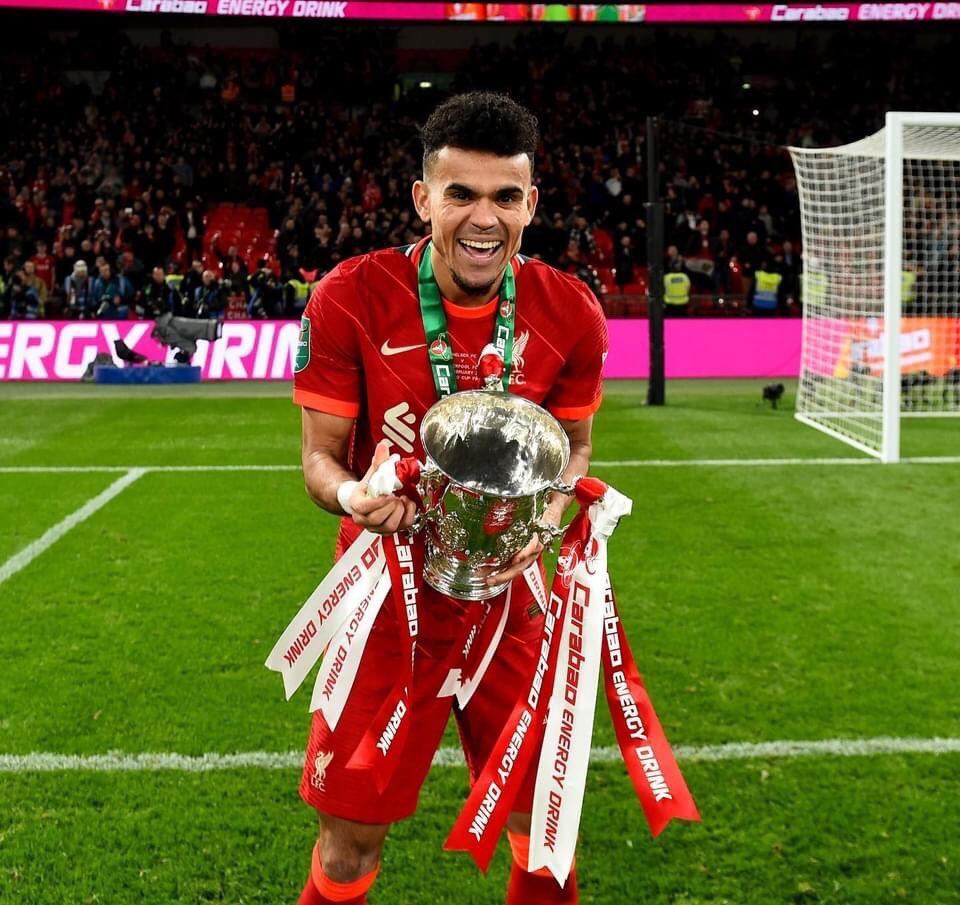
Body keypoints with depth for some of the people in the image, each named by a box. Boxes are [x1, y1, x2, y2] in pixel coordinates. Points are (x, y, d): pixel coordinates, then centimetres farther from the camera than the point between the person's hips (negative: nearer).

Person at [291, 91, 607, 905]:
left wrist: (549, 512, -15)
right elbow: (320, 455, -7)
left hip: (507, 596, 2)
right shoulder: (350, 299, -16)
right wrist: (354, 496, -30)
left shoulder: (572, 313, -8)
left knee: (540, 819, 14)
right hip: (388, 599, -2)